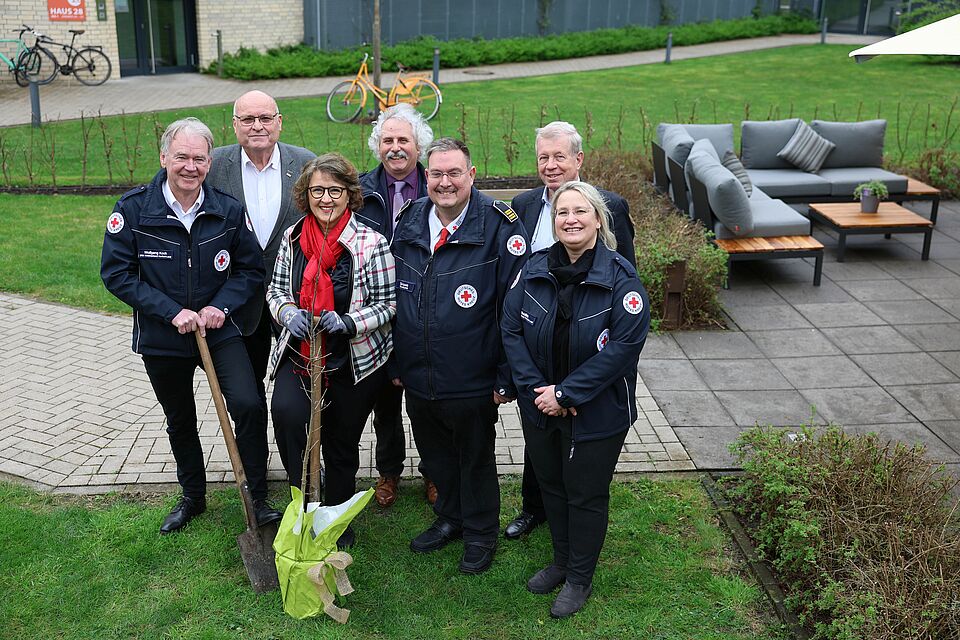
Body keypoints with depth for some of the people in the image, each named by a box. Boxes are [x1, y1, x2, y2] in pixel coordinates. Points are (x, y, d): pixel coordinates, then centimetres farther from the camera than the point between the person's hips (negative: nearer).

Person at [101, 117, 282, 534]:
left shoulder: (228, 210, -7)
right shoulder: (134, 208, -11)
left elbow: (251, 270, 2)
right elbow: (116, 273, -10)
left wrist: (221, 305, -15)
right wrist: (172, 311, -18)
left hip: (220, 330, 0)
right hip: (162, 339, 1)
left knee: (248, 406, -18)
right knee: (179, 422, 18)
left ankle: (259, 498, 1)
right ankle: (192, 498, 40)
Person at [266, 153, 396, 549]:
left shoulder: (371, 243, -11)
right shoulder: (292, 237, 1)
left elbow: (387, 304, -7)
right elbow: (275, 290, 11)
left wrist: (348, 322, -25)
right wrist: (288, 313, -12)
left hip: (354, 363, -2)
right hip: (298, 355, 2)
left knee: (342, 446, 12)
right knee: (286, 411, -28)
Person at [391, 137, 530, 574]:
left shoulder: (499, 226, -15)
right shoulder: (408, 222, 1)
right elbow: (391, 298, 10)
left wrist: (507, 378, -15)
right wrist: (394, 361, 11)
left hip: (471, 381, -5)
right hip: (416, 378, 5)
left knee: (476, 460, 15)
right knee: (436, 456, 22)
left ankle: (480, 534, 37)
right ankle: (450, 519, 46)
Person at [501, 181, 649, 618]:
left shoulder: (620, 278, -17)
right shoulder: (534, 270, -4)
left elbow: (624, 345, -21)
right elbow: (511, 329, -4)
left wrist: (566, 394, -21)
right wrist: (535, 388, -15)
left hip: (596, 413, -4)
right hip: (540, 407, 4)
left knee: (585, 495, 12)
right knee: (551, 486, 21)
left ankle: (579, 578, 34)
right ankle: (561, 561, 45)